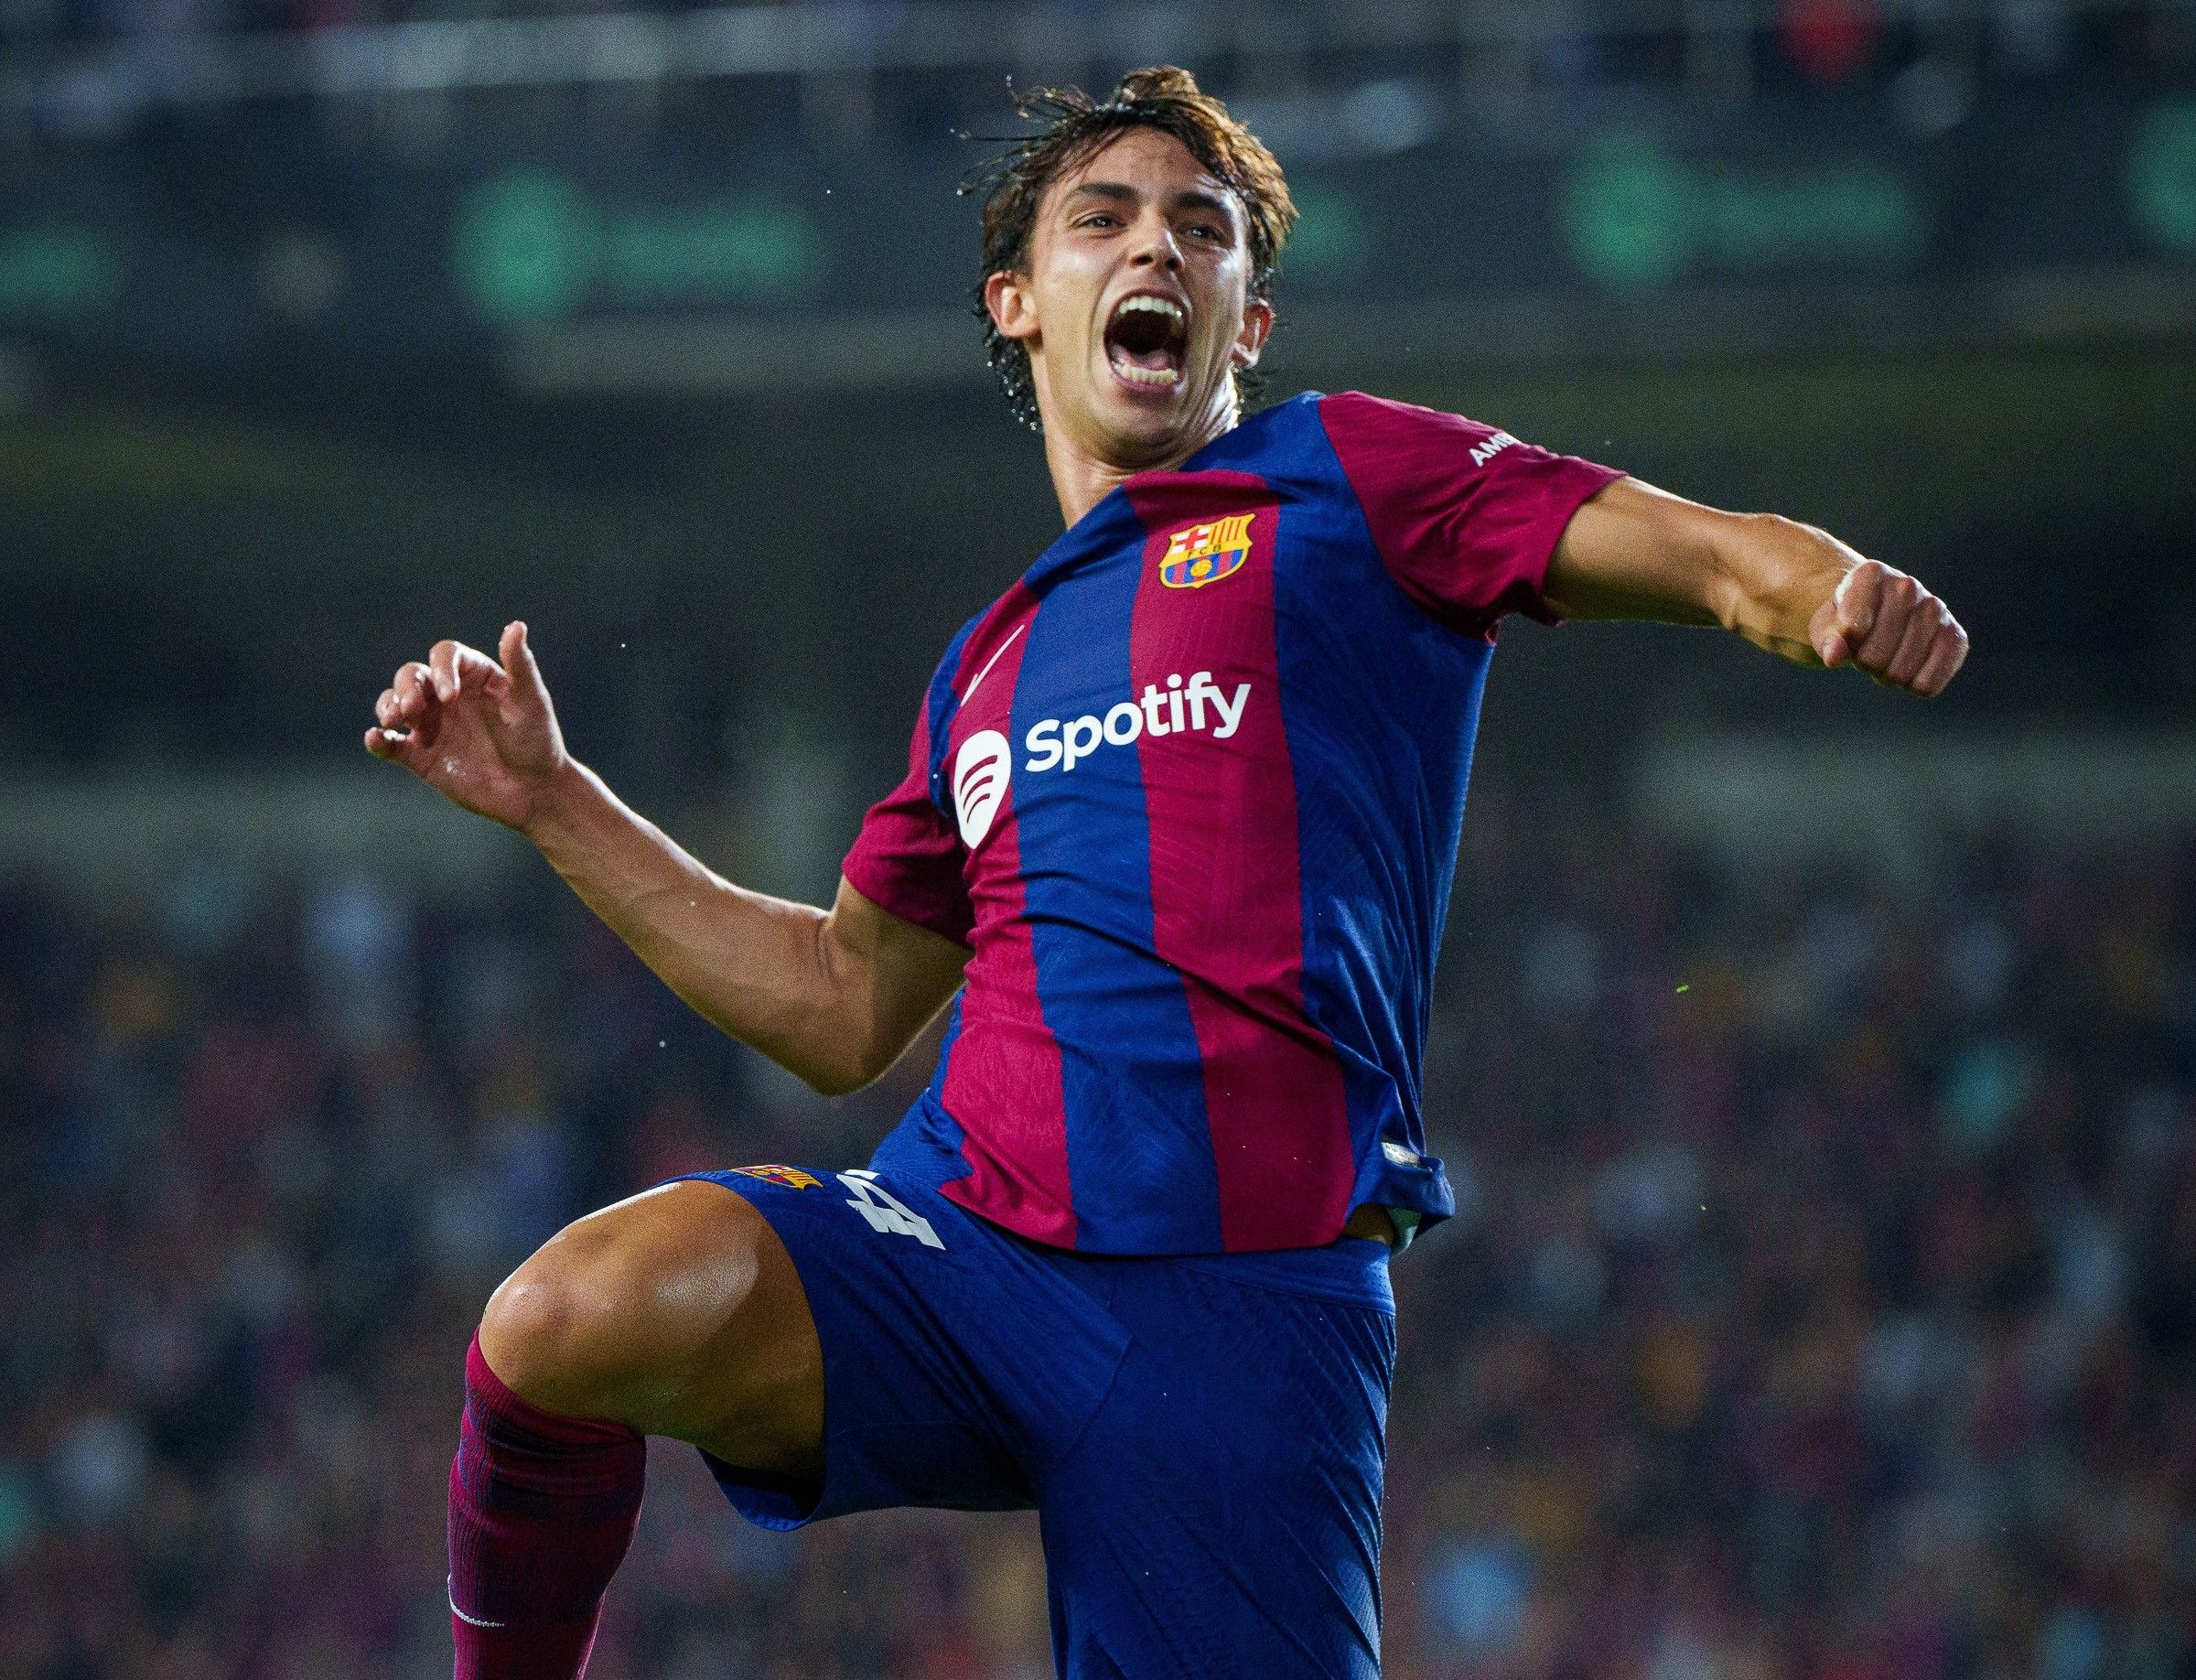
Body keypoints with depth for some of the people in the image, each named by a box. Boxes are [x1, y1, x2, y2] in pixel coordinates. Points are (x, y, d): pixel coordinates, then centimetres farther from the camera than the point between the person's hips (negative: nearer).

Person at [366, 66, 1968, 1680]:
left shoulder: (1341, 477, 10)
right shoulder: (992, 666, 26)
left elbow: (1715, 554, 0)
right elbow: (842, 1005, 35)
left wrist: (1840, 592, -24)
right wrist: (555, 802, 31)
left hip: (1240, 1306, -3)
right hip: (947, 1237, 3)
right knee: (572, 1318, -25)